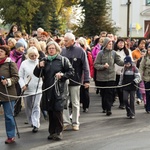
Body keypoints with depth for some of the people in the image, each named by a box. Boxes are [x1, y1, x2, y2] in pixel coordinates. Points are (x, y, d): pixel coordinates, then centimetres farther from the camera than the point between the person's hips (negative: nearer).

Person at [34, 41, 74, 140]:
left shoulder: (63, 60, 2)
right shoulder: (44, 61, 14)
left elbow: (71, 72, 2)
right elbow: (37, 74, 15)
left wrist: (62, 75, -14)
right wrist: (39, 67, -4)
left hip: (58, 89, -4)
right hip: (47, 89, 4)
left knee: (58, 111, -7)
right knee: (50, 111, 8)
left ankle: (58, 132, 3)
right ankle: (52, 132, 17)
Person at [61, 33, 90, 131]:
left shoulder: (80, 51, -6)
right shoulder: (63, 51, 5)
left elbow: (85, 67, -5)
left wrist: (86, 80, -8)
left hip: (75, 81, -3)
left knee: (75, 103, 8)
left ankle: (75, 122, 18)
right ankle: (66, 121, 11)